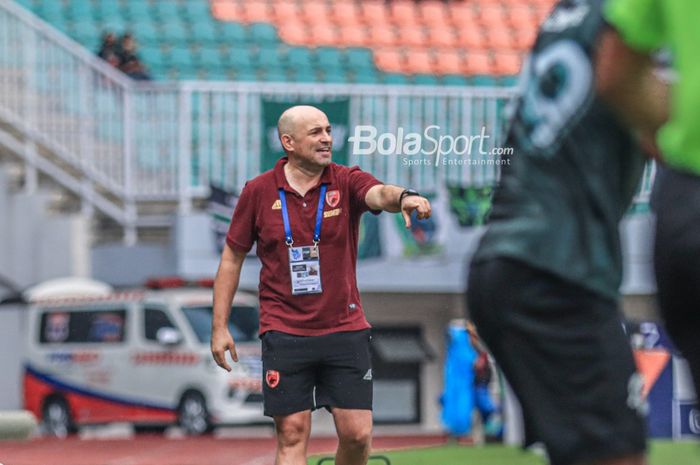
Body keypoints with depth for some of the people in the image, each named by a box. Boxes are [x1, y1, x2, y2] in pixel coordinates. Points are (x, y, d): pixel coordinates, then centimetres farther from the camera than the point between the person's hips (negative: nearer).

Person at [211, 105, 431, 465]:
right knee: (292, 435, -4)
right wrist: (219, 327, 4)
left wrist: (402, 197, -48)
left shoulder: (346, 182, 0)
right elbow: (232, 258, 8)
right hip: (284, 333, -1)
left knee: (357, 433, -3)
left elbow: (378, 193, -23)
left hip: (344, 328, 1)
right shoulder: (258, 192, 1)